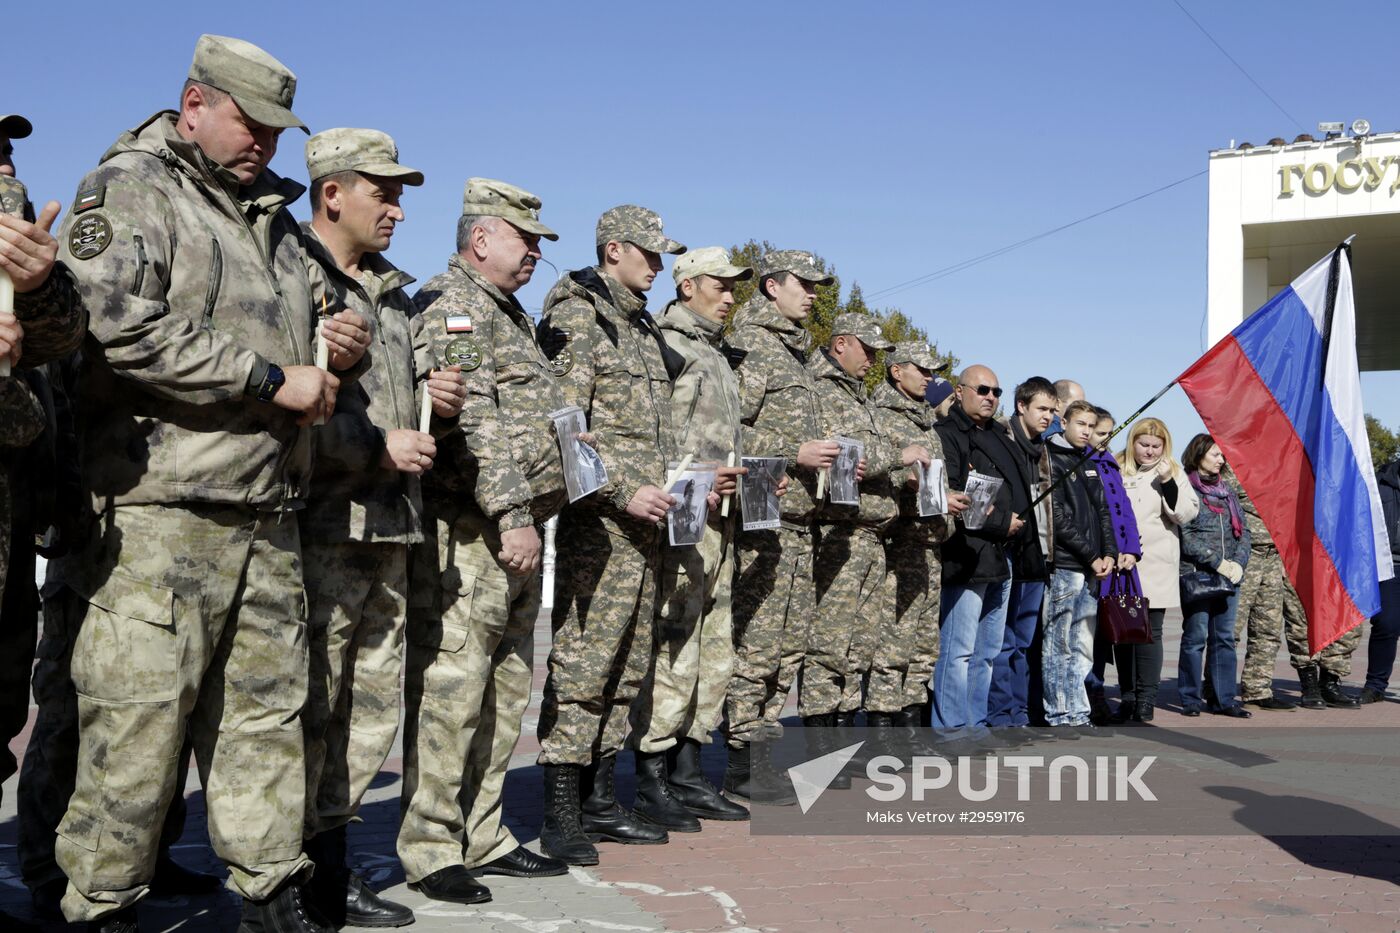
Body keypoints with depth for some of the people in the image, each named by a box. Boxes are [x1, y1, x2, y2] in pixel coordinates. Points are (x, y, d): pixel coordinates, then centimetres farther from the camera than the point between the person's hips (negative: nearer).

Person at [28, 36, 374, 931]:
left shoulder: (276, 219, 22)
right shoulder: (129, 189, -1)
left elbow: (298, 345, 30)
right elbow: (121, 329, -18)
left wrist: (344, 350, 5)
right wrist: (272, 381, -16)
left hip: (269, 513, 7)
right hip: (162, 511, -7)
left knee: (268, 706, 11)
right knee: (138, 720, -4)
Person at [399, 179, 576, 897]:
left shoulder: (508, 314, 24)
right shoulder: (449, 303, -8)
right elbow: (472, 420, -19)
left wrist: (531, 513, 21)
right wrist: (512, 512, -22)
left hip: (515, 530, 10)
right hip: (467, 532, -10)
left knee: (505, 690, 12)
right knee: (450, 690, -7)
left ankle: (484, 837, 21)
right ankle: (430, 850, 1)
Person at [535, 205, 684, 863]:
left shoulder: (644, 328, 21)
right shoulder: (575, 319, -7)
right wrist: (623, 492, -19)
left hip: (644, 522, 9)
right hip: (597, 522, -9)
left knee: (626, 669, 12)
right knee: (580, 666, -8)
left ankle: (600, 799, 21)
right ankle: (559, 816, -1)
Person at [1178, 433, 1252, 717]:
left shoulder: (1226, 490, 18)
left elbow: (1243, 529, 15)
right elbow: (1185, 535, -12)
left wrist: (1238, 562, -2)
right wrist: (1217, 562, -14)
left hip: (1229, 576, 6)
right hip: (1196, 575, -6)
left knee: (1224, 637, 7)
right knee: (1195, 637, -2)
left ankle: (1225, 699, 11)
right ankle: (1191, 699, 5)